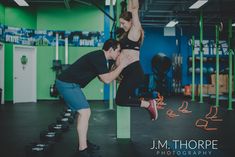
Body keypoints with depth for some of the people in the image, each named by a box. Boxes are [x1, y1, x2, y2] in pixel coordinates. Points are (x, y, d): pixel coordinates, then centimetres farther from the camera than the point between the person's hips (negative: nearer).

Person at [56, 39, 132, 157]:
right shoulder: (99, 58, -17)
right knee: (85, 112, -13)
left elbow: (104, 77, 18)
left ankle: (83, 142, 25)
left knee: (82, 111, 16)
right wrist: (122, 65, -12)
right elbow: (107, 80, -18)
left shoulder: (99, 57, 14)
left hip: (67, 83, 11)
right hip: (67, 84, -11)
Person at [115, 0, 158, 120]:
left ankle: (148, 104, 0)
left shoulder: (135, 31, -8)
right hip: (129, 72, 10)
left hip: (134, 72, -10)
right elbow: (130, 11, 19)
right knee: (125, 98, 16)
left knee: (120, 100, -7)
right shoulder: (127, 34, 14)